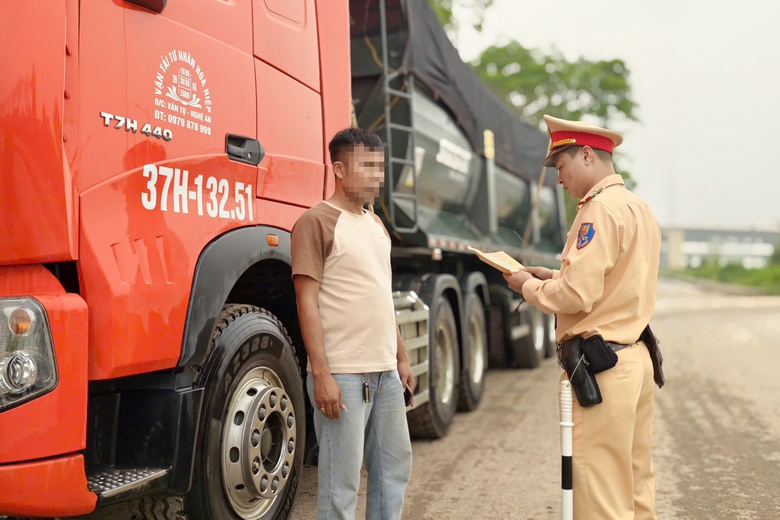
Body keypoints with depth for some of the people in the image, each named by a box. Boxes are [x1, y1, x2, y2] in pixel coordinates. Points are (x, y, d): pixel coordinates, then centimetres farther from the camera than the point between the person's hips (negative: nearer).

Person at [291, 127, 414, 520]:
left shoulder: (375, 224, 16)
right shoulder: (317, 221, -8)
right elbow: (307, 303, -13)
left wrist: (402, 359, 17)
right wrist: (321, 374, -18)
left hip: (385, 373, 8)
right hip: (343, 375, -8)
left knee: (395, 466, 15)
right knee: (342, 480, -1)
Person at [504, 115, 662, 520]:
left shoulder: (600, 209, -14)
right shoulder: (640, 209, 16)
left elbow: (576, 296, -20)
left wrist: (528, 286, -3)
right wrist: (553, 276, 14)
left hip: (601, 365, -10)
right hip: (636, 356, 10)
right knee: (636, 485, 16)